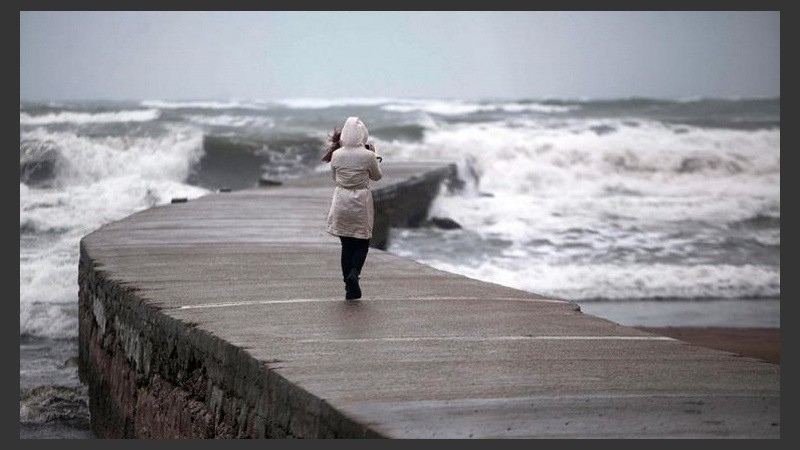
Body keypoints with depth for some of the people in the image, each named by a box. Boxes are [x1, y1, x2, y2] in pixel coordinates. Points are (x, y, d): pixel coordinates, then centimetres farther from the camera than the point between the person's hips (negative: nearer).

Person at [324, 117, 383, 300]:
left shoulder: (336, 155, -5)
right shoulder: (368, 156, -12)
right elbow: (377, 176, 4)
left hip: (341, 201, 2)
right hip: (361, 201, -2)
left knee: (346, 245, 11)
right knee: (362, 243, 11)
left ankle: (350, 289, 8)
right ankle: (354, 272, -17)